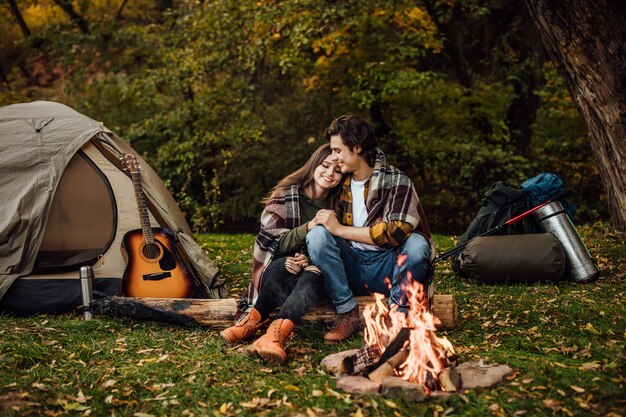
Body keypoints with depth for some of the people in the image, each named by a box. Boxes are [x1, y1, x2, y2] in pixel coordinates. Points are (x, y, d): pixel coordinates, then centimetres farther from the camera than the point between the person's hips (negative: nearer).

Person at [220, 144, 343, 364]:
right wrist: (308, 228, -26)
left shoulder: (338, 205, 2)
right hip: (280, 271, 0)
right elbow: (273, 240, -10)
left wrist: (311, 260, -16)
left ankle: (274, 336, -55)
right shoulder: (286, 194, -2)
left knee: (311, 278, -36)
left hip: (316, 274, 0)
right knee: (283, 265, -36)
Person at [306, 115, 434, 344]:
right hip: (352, 268, 4)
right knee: (317, 235, -20)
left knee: (416, 243, -33)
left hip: (387, 268, -4)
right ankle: (348, 314, -19)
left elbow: (396, 232, -23)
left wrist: (339, 229, -20)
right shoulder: (341, 185, 7)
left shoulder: (395, 181, -9)